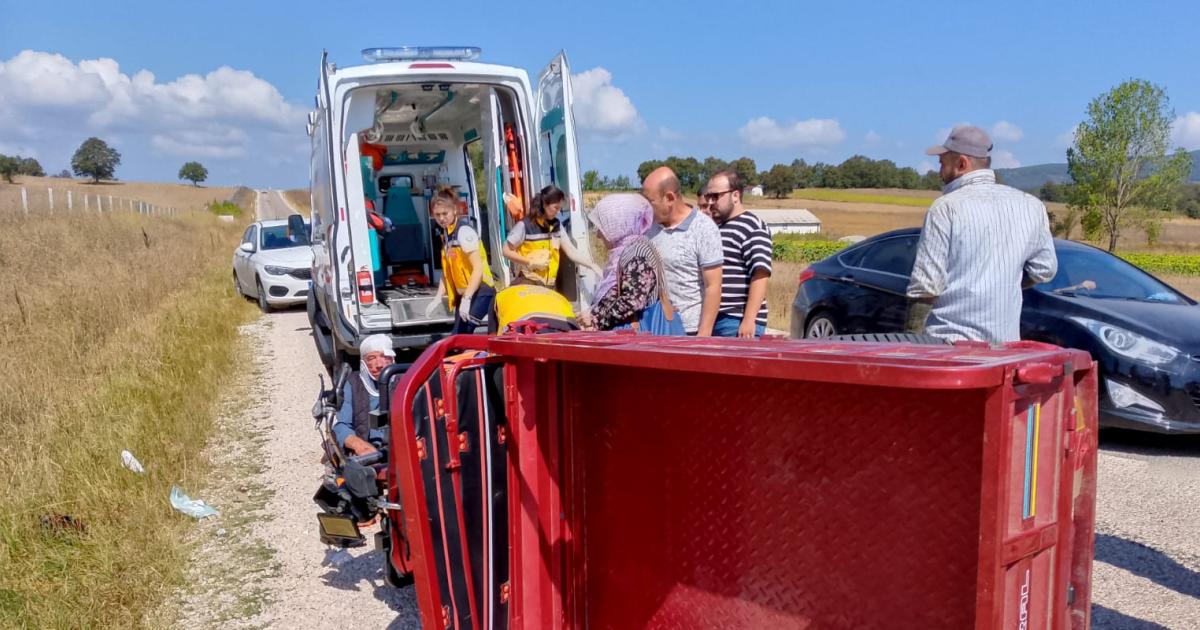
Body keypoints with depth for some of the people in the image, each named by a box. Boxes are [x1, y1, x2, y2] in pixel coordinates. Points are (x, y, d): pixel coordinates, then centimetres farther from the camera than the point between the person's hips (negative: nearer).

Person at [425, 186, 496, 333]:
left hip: (479, 293, -9)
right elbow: (447, 270, 14)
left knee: (459, 336, -15)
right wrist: (438, 298, 5)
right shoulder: (446, 234, 11)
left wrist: (466, 299, -26)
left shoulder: (464, 230, -15)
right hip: (463, 294, 9)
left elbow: (478, 268, -21)